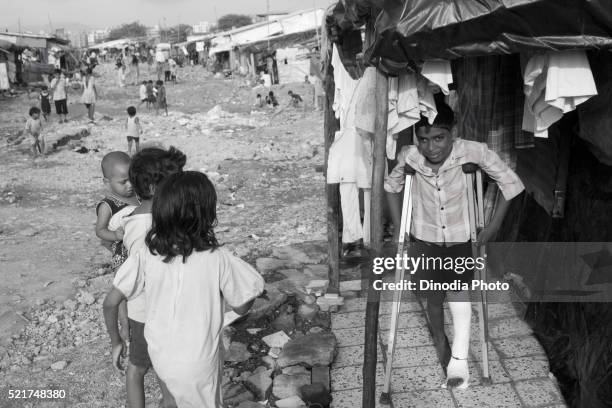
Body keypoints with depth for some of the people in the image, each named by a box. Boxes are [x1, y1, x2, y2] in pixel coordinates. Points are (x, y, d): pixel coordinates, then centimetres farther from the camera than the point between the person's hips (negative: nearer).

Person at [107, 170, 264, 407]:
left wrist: (116, 341, 8)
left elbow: (112, 300, -6)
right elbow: (240, 308, -8)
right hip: (198, 364, -3)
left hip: (160, 357, 3)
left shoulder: (146, 255, -14)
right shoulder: (218, 260, -21)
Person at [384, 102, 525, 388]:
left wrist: (494, 224, -11)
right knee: (434, 298, 11)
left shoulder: (473, 153, -26)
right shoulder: (408, 157, -20)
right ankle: (440, 341, 38)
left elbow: (510, 182, -12)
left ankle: (459, 357, -14)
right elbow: (392, 186, 1)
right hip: (425, 240, 2)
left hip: (461, 239, -1)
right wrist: (398, 228, -1)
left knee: (458, 287, -22)